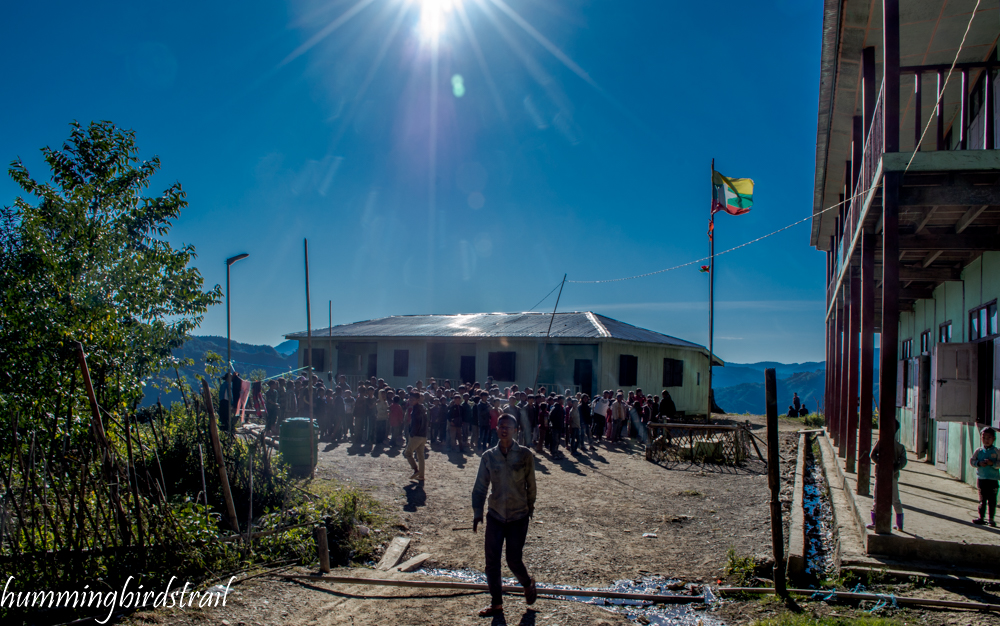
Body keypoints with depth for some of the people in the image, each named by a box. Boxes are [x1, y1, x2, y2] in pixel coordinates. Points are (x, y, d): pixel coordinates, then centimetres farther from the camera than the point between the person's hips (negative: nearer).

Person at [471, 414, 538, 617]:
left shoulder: (524, 455, -7)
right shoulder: (489, 456, -2)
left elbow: (530, 484, 2)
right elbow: (480, 487, 4)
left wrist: (530, 507, 8)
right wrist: (477, 513, 0)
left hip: (518, 517, -2)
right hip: (495, 516, 2)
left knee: (514, 561, 1)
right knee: (492, 562, 2)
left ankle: (528, 584, 35)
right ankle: (496, 604, 20)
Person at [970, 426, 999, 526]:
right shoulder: (979, 451, 4)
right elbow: (971, 461, 2)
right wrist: (979, 463, -15)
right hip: (981, 478, 2)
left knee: (992, 500, 2)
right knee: (982, 499, 9)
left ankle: (991, 519, 12)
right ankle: (981, 517, 16)